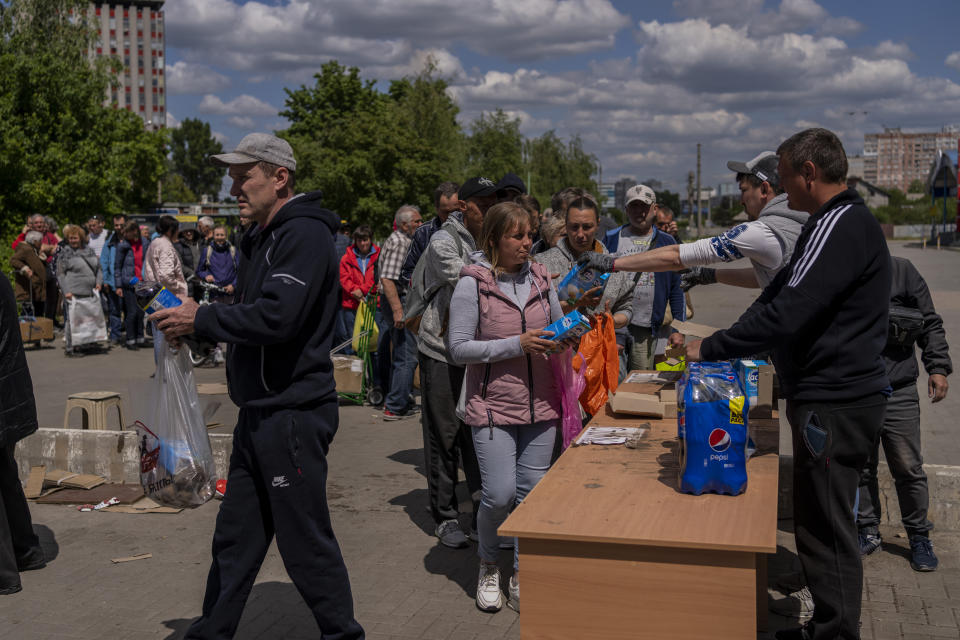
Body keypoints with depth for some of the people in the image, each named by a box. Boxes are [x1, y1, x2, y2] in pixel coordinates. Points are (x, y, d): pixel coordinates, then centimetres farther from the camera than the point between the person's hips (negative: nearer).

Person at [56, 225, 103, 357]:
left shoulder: (89, 251, 15)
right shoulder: (64, 253, 1)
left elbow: (98, 268, 22)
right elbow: (60, 274, -2)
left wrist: (99, 282, 4)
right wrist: (66, 291, -11)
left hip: (90, 292, 6)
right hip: (73, 293, -5)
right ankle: (69, 348, -3)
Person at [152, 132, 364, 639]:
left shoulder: (304, 235, -16)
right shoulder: (263, 238, 17)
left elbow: (276, 317, -27)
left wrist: (200, 319, -17)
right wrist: (198, 319, 6)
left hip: (294, 413, -10)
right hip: (260, 410, 10)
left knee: (307, 542, 0)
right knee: (235, 538, 18)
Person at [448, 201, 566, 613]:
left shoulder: (540, 279, 8)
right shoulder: (473, 284, -7)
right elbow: (459, 349, -11)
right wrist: (517, 344, -17)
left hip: (539, 406, 4)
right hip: (492, 407, -4)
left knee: (533, 492, 5)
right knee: (500, 494, -10)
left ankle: (522, 579, 21)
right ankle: (488, 568, 18)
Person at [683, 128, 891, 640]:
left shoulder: (841, 226, -18)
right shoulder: (838, 222, 17)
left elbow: (786, 314, -25)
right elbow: (781, 295, 20)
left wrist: (712, 348, -15)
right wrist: (722, 344, 13)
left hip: (835, 405, -11)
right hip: (830, 397, 11)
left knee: (826, 531, -3)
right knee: (821, 522, 18)